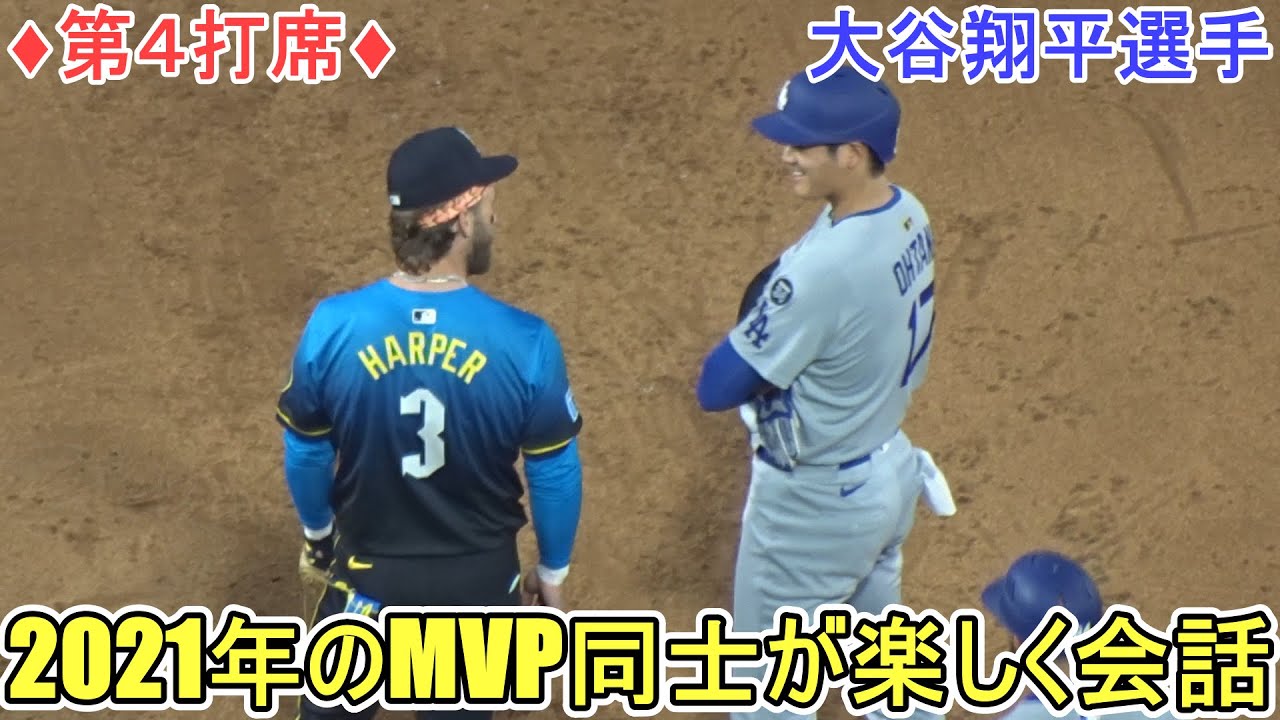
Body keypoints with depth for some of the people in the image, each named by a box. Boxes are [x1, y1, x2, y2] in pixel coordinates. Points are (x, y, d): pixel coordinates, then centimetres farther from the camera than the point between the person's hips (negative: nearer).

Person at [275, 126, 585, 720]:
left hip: (371, 571, 1)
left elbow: (305, 453, -3)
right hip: (478, 578, 0)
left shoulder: (332, 327, -18)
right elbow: (555, 474, -9)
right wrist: (552, 571, 9)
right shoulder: (524, 342, -21)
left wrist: (317, 530, 18)